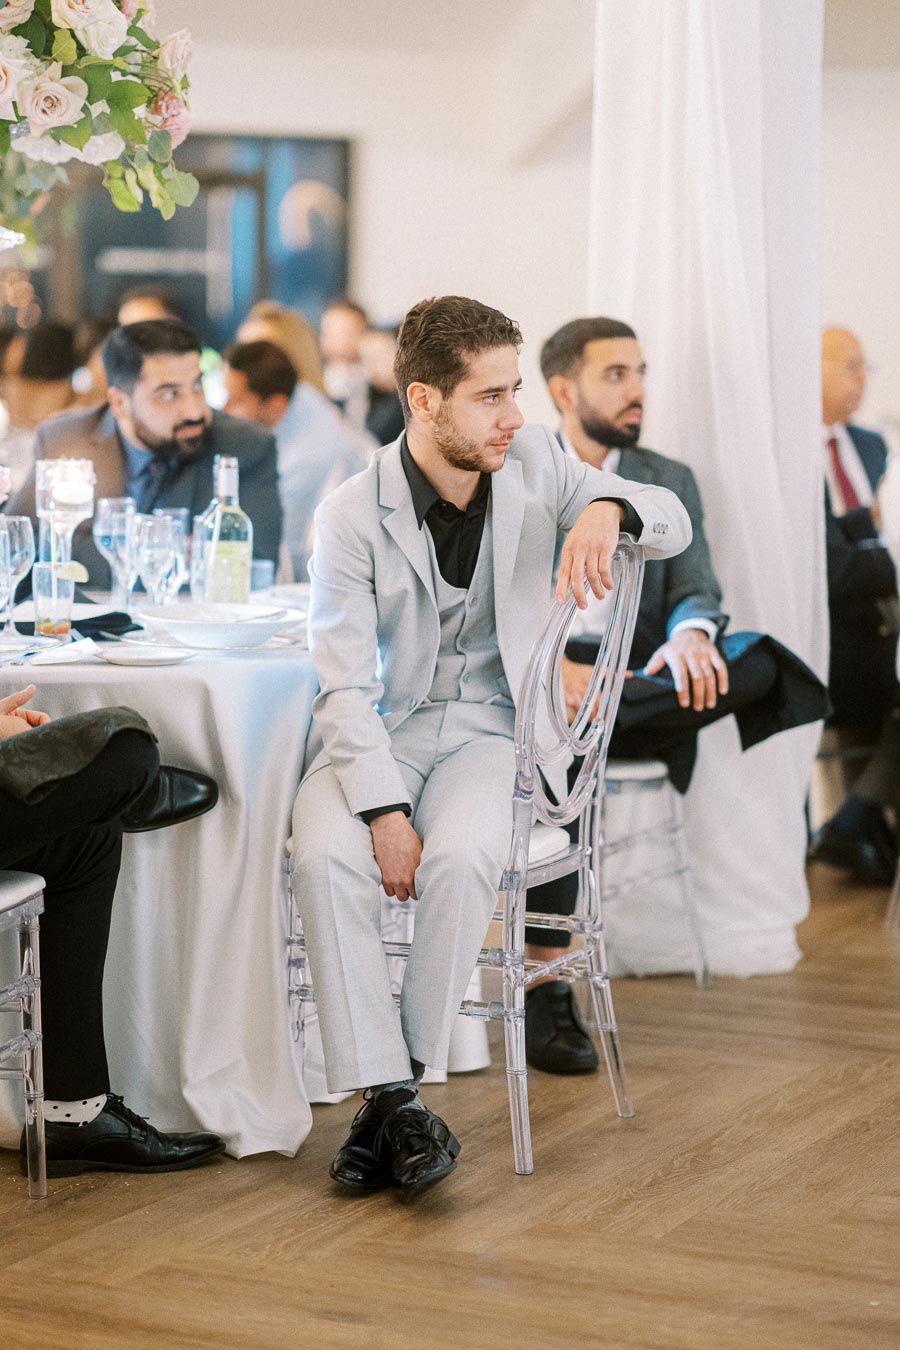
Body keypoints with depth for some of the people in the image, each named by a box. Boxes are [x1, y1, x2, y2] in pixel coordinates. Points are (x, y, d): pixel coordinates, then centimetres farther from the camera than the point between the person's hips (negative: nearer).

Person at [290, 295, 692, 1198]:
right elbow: (345, 688, -12)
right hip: (375, 732, -1)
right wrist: (384, 811, -26)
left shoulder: (532, 463, 1)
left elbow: (674, 523, 6)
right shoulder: (351, 516, -9)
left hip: (485, 728, 1)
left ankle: (401, 1085, -19)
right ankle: (388, 1096, -26)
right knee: (324, 854, -32)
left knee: (462, 856, -32)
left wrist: (606, 507, -18)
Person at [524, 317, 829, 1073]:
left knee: (757, 664, -26)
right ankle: (547, 985, -33)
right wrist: (548, 667, -23)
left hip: (633, 676, 3)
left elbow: (696, 590, 7)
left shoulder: (669, 482, 19)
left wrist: (690, 634, -20)